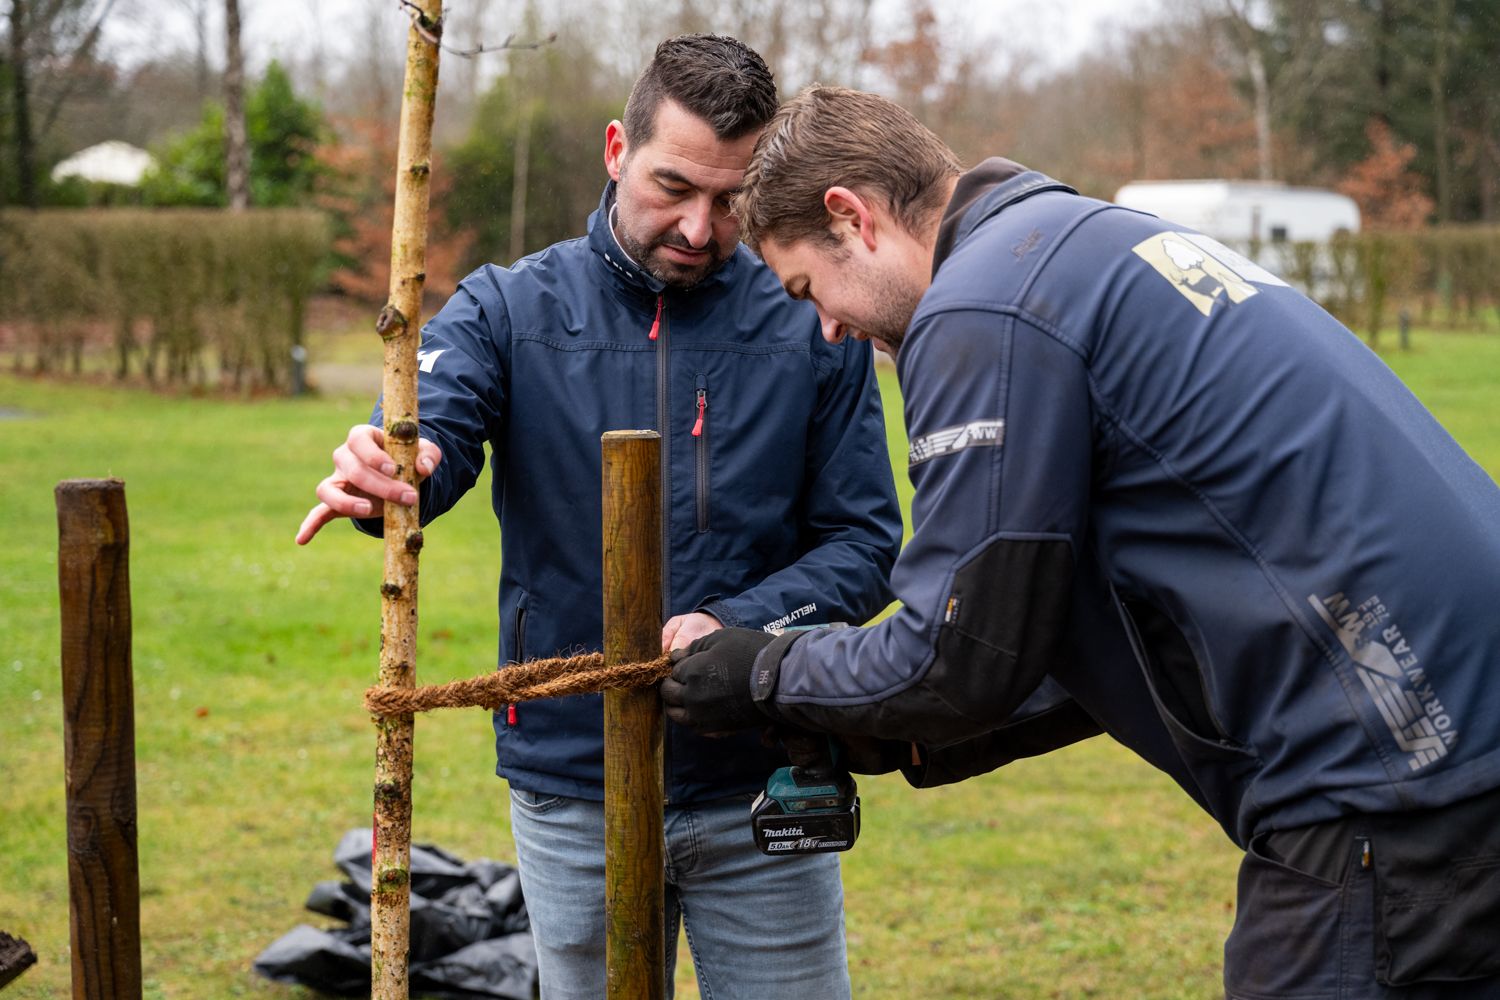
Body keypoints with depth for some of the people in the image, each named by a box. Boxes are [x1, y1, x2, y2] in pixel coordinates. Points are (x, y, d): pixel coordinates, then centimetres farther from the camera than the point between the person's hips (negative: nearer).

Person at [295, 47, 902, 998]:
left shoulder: (813, 328, -2)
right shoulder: (509, 310, -1)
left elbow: (862, 543, -3)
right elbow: (426, 429, -20)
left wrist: (736, 627, -22)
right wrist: (380, 474, -45)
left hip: (763, 789, 0)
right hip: (573, 791, 0)